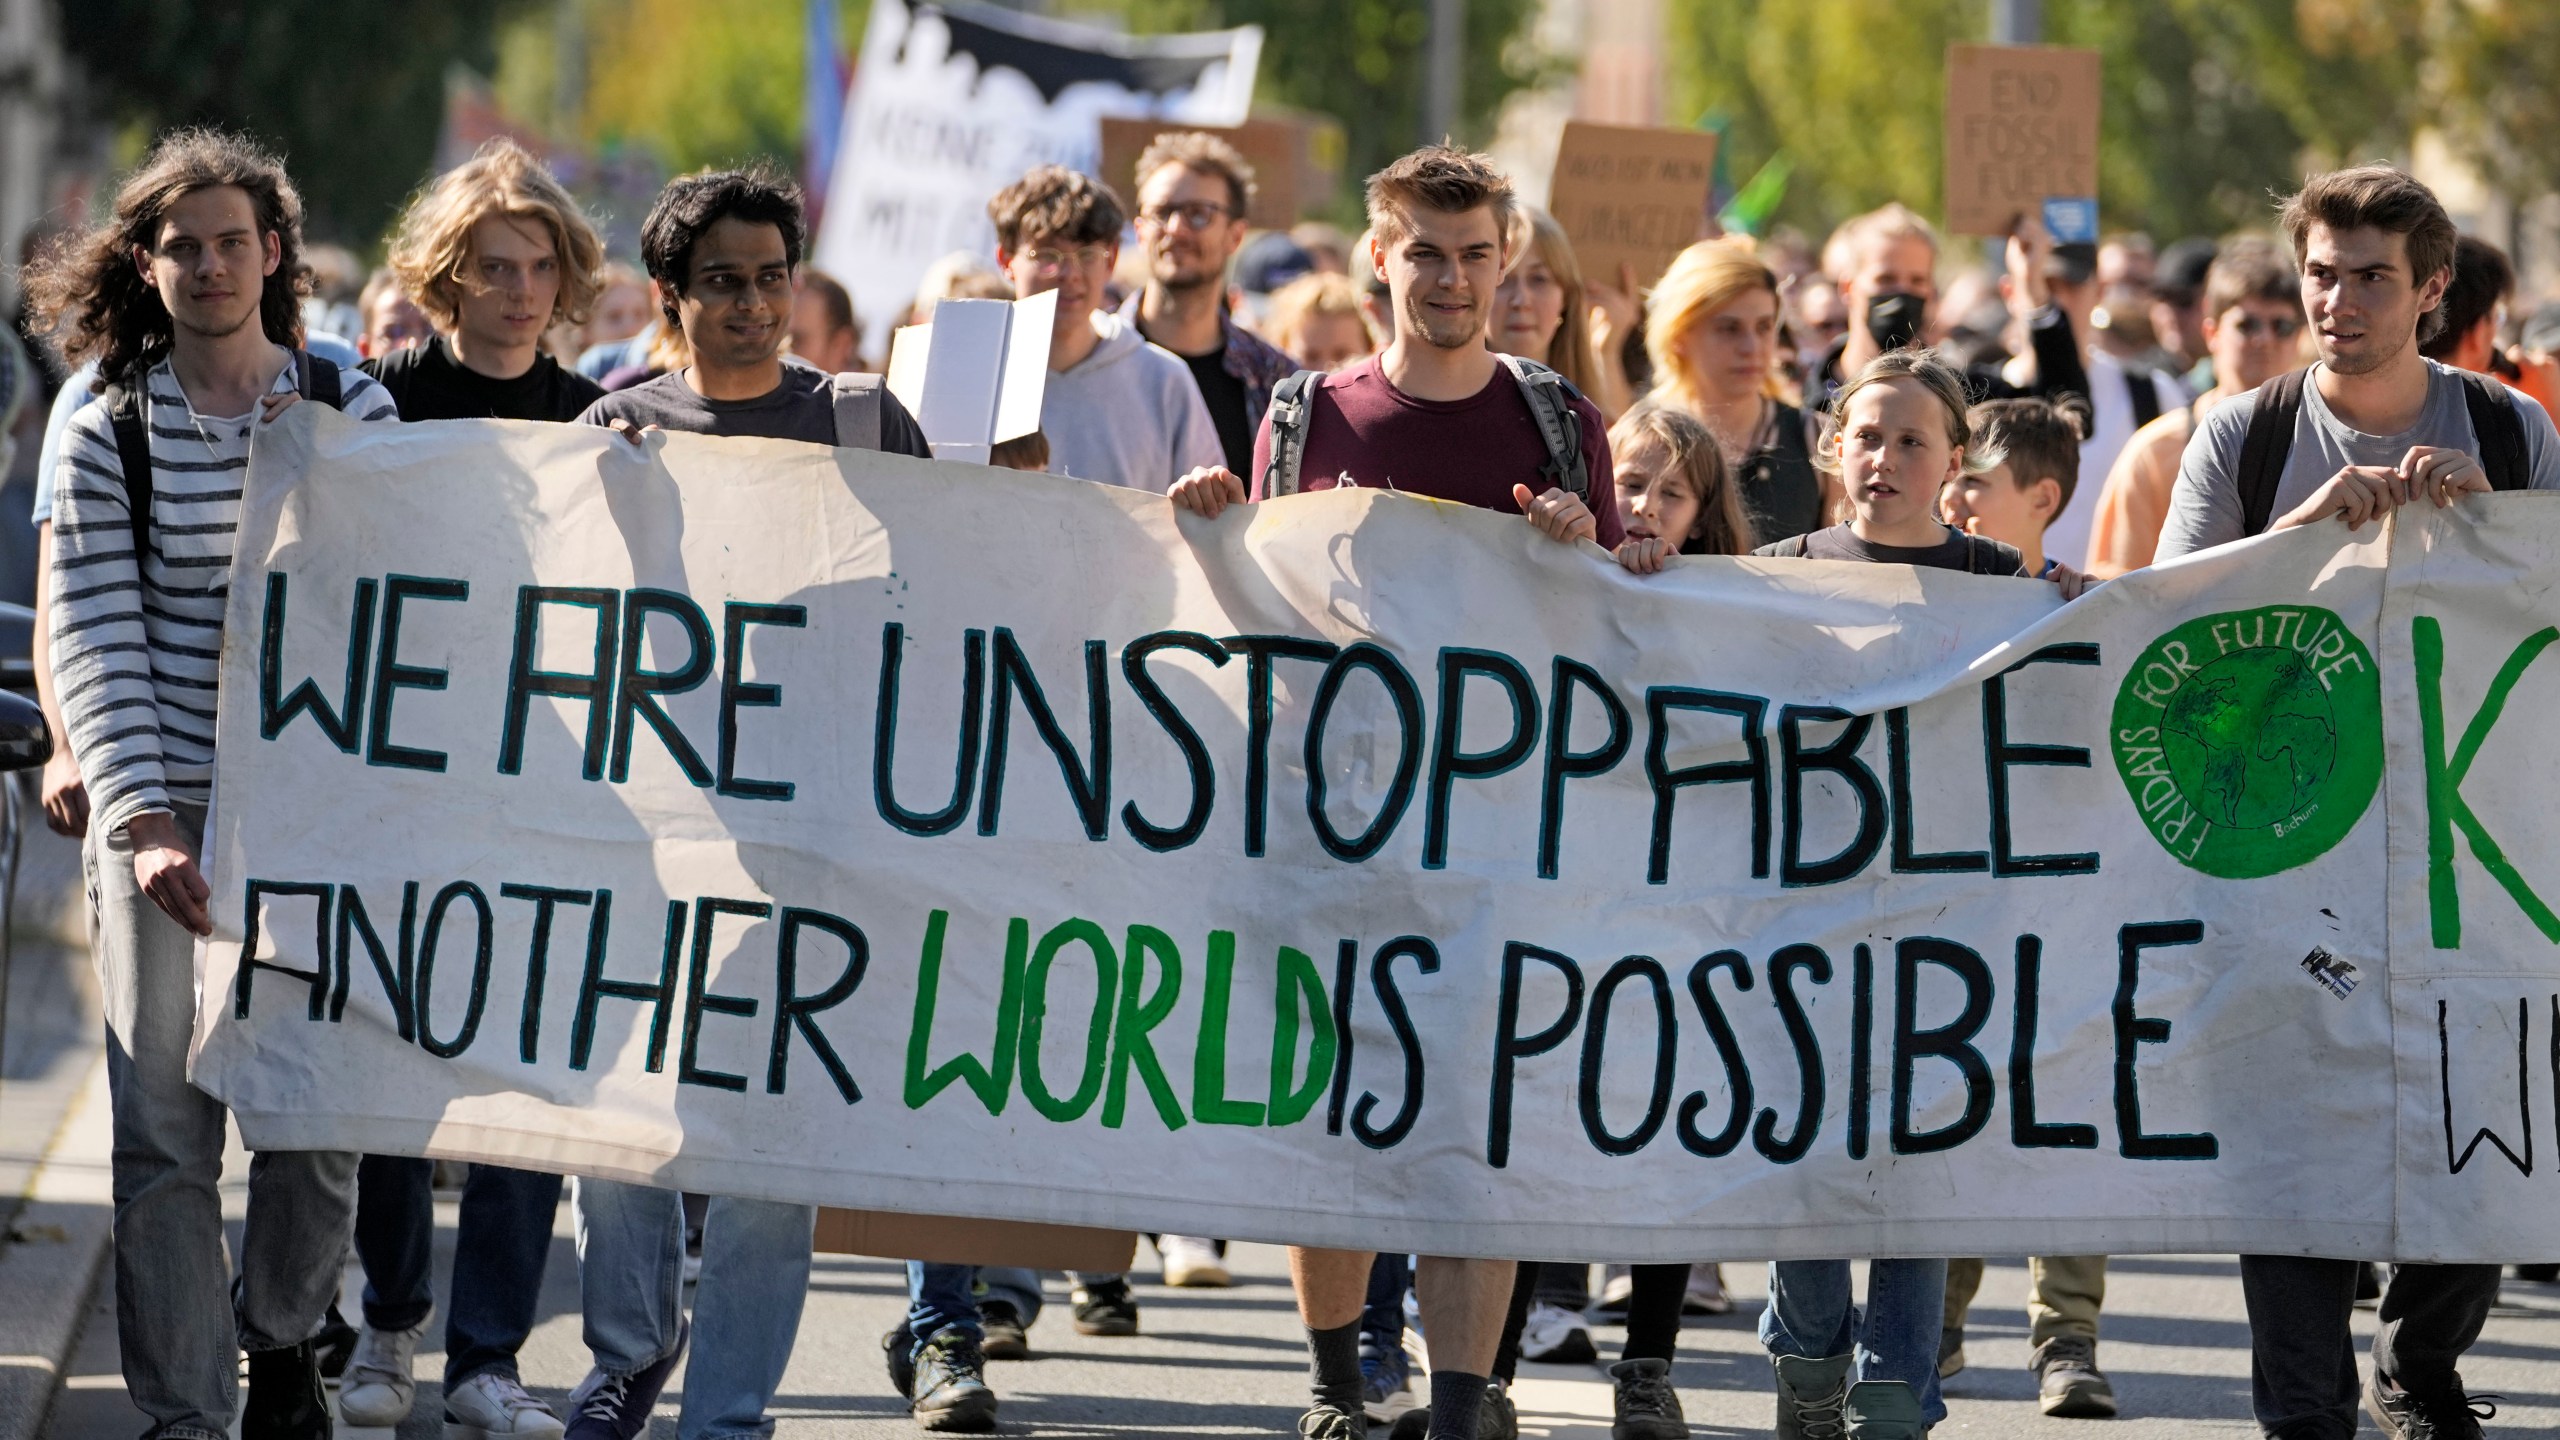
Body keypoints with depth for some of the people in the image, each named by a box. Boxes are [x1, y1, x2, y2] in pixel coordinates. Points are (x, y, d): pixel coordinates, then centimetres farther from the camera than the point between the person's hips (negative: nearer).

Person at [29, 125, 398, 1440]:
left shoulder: (352, 412, 6)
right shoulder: (106, 440, 3)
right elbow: (95, 647, -3)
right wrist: (140, 822, -13)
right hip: (163, 813, -1)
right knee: (165, 1125, -5)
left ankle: (280, 1334, 29)